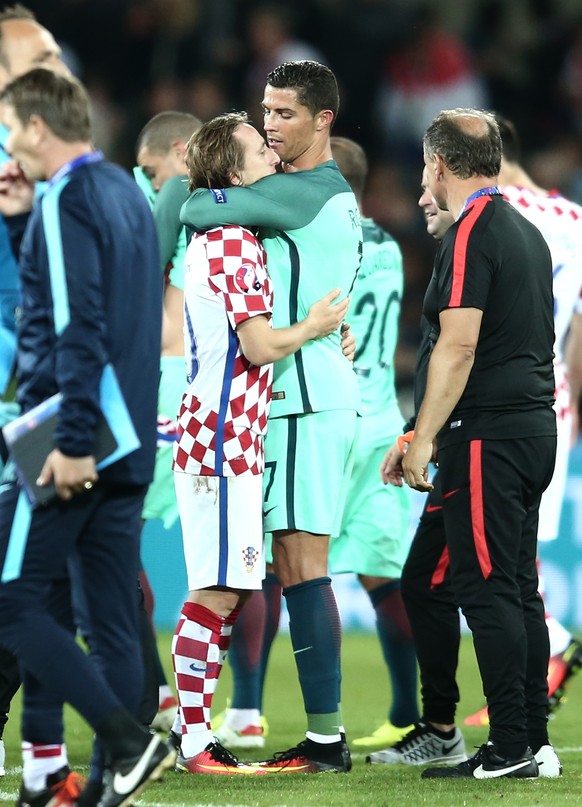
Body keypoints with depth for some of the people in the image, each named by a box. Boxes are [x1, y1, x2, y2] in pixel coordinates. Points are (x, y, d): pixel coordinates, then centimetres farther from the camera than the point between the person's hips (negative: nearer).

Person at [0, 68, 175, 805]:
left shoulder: (65, 202, -12)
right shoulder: (127, 196, 15)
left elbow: (76, 329, -20)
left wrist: (71, 441, -22)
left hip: (73, 443, -9)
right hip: (129, 442, 9)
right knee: (112, 615, 8)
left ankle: (127, 741, -12)